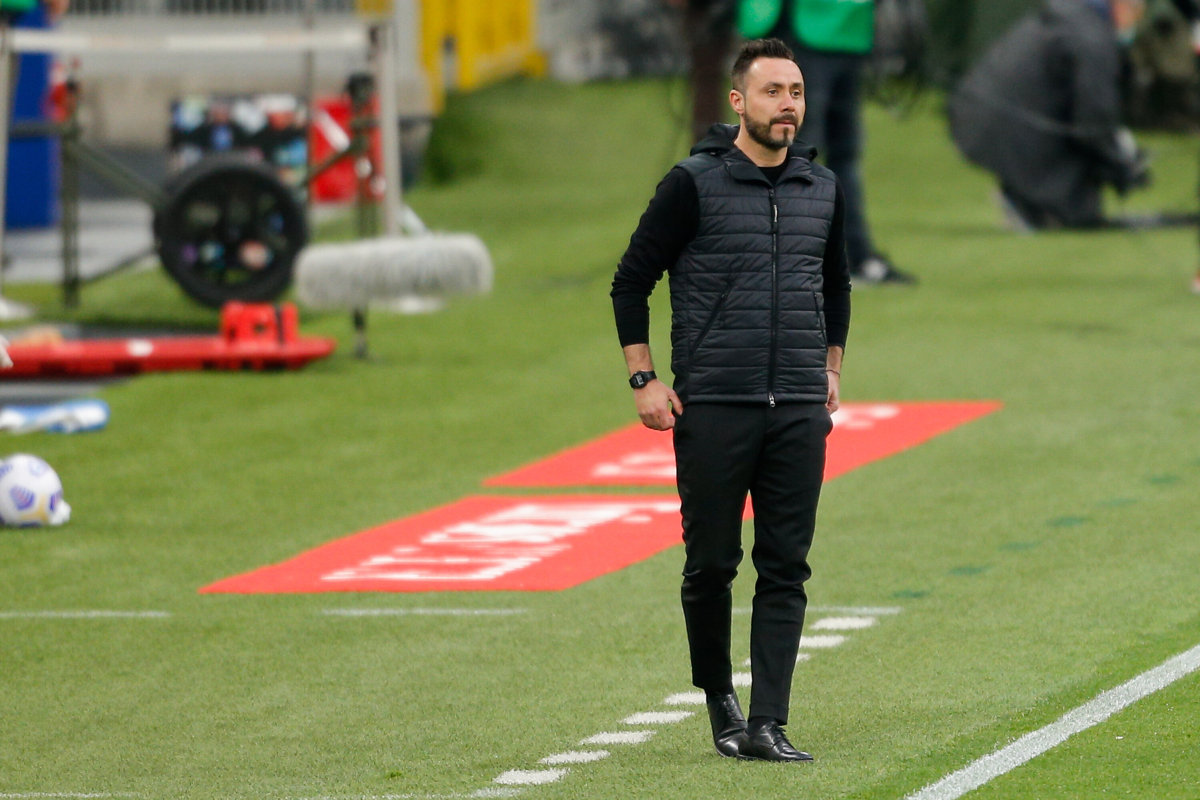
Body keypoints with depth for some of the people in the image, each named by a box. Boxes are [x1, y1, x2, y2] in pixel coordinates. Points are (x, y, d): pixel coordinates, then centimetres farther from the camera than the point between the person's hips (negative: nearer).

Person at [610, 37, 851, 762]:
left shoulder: (823, 189, 10)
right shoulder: (694, 184, -4)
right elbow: (632, 280, 0)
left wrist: (831, 371, 20)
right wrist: (645, 380, -5)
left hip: (799, 411, 4)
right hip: (713, 407, -3)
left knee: (786, 570, -2)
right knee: (711, 564, 2)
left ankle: (768, 724, -3)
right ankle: (719, 697, 23)